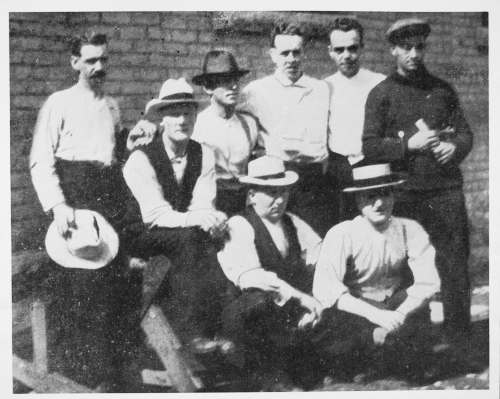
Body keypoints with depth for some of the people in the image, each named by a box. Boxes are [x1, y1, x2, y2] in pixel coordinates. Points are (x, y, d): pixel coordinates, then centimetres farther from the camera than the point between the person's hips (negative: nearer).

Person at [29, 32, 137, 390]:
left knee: (114, 284, 9)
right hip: (73, 206, -5)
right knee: (72, 290, -5)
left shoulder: (113, 106, 16)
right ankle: (68, 367, 11)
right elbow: (41, 161, -9)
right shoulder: (59, 103, -2)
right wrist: (57, 205, -23)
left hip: (111, 205, 6)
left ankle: (106, 370, 24)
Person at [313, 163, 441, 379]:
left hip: (396, 307, 2)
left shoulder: (410, 230, -9)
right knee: (331, 315, -35)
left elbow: (428, 282, -14)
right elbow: (324, 288, -27)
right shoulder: (342, 234, -16)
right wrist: (376, 315, -36)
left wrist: (398, 317, -30)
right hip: (356, 315, -2)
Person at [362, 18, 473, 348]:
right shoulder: (382, 94, 4)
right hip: (406, 193, -2)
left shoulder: (443, 89, 14)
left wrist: (455, 147, -6)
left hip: (447, 188, 2)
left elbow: (465, 132, 15)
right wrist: (409, 144, -15)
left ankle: (459, 341, 11)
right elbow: (370, 147, -2)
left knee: (455, 265, 1)